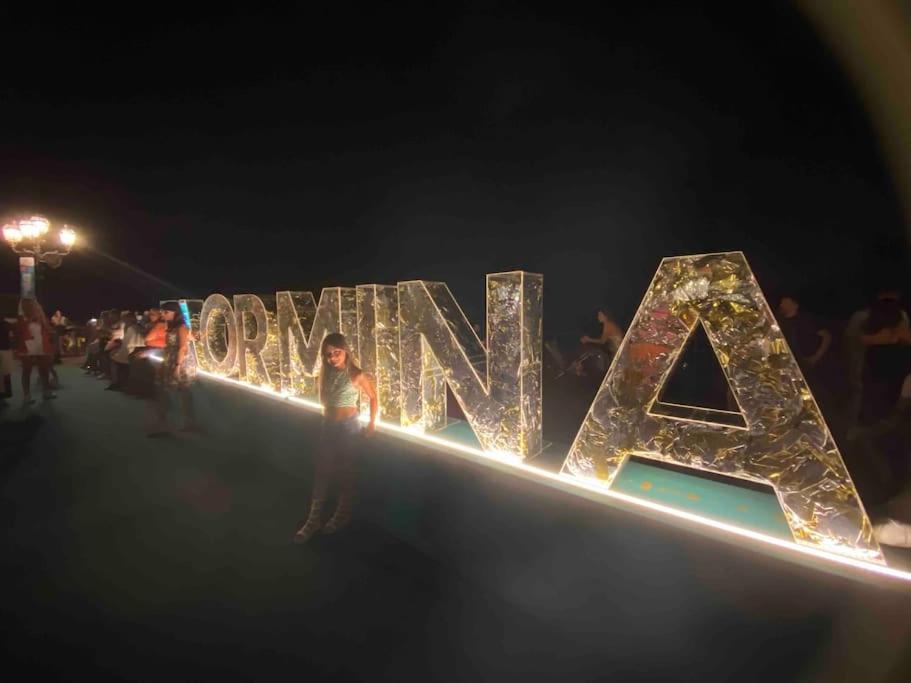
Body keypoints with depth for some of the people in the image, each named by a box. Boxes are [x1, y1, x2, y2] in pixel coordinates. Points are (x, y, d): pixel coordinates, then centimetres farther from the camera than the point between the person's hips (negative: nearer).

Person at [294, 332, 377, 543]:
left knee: (346, 473, 10)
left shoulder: (356, 375, -14)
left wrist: (372, 422, -6)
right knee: (321, 473, 8)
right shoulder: (326, 373, 1)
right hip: (328, 426, 5)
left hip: (349, 427, -5)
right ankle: (314, 519, 20)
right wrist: (326, 418, 11)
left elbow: (373, 397, -3)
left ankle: (342, 515, 29)